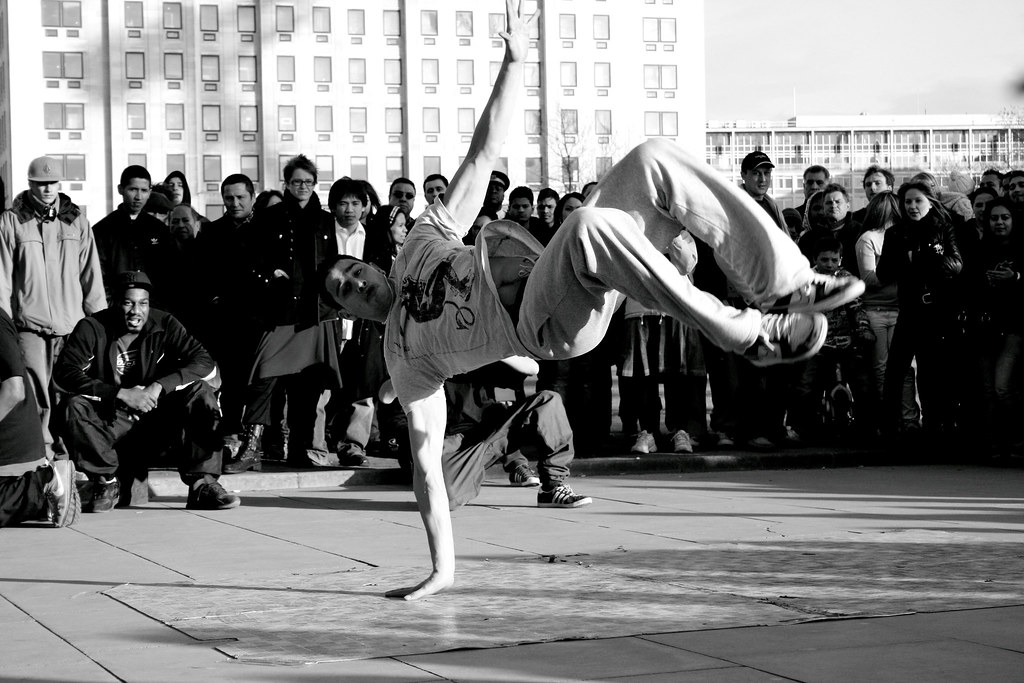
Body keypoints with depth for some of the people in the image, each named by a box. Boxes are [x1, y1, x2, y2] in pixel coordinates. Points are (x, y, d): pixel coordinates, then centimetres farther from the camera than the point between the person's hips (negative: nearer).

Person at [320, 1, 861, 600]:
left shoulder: (421, 242, 28)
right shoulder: (405, 354, 16)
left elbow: (484, 154, 23)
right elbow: (428, 460, 10)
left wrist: (515, 61, 12)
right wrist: (442, 570, 2)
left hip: (584, 284, 6)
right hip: (545, 323, -6)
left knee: (654, 159, -19)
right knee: (593, 223, -39)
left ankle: (788, 283, -21)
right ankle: (752, 337, -35)